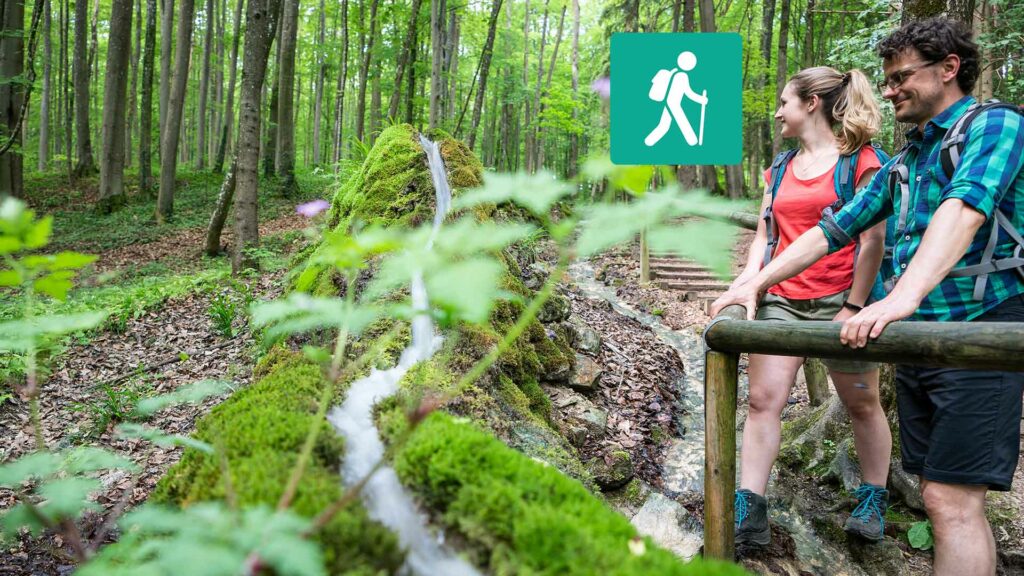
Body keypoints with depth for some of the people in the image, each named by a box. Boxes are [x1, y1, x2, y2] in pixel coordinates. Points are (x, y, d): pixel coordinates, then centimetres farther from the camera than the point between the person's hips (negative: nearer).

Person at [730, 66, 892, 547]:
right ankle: (749, 513, -2)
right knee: (762, 400, -4)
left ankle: (873, 502, 27)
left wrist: (853, 308, -14)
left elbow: (872, 240, -9)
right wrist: (748, 280, -3)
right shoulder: (779, 168, 14)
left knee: (862, 404, 9)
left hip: (839, 300, -5)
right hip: (780, 300, 5)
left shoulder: (859, 160, -3)